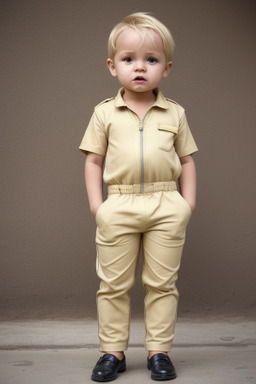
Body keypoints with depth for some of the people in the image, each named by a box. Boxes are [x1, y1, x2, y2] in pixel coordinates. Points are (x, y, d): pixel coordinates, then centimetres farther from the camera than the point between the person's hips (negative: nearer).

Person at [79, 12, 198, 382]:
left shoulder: (174, 113, 6)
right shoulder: (105, 113, 4)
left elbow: (187, 160, 10)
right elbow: (93, 160, 6)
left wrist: (187, 204, 1)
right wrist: (96, 203, -2)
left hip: (166, 207, 0)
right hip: (119, 207, 0)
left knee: (162, 282, 6)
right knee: (113, 284, 6)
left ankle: (158, 351, 17)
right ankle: (113, 351, 18)